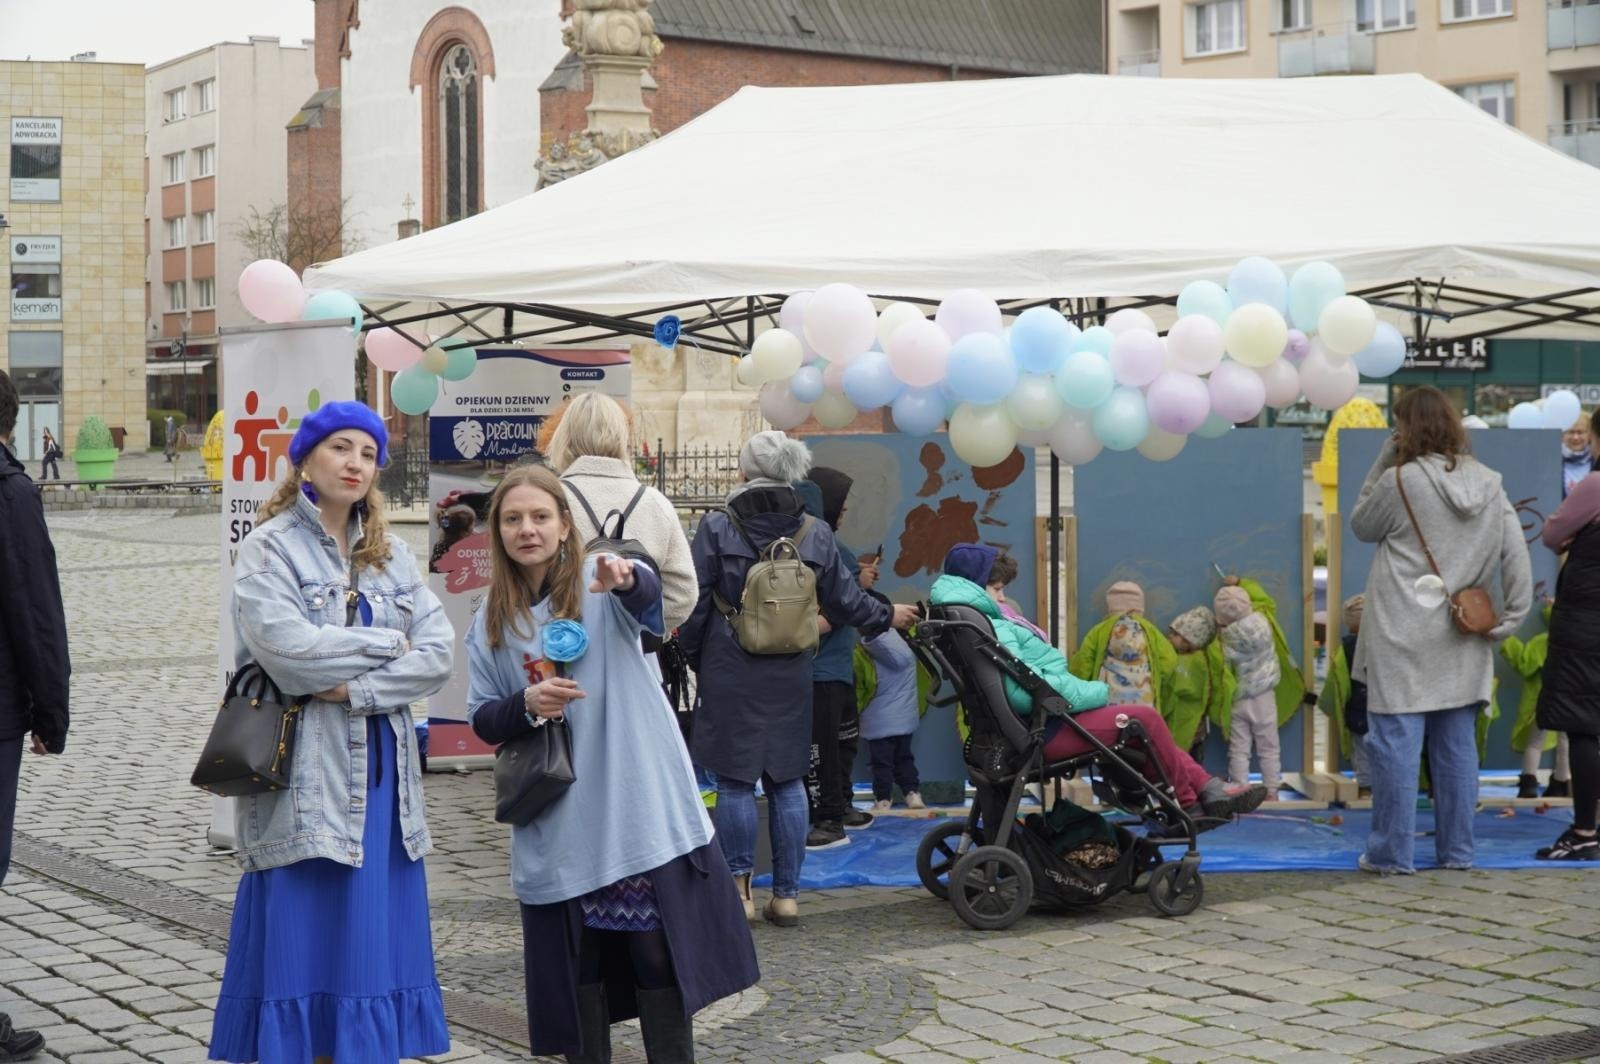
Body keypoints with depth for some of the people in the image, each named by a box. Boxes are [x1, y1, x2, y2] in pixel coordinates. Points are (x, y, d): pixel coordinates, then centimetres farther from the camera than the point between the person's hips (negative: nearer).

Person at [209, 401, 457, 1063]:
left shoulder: (391, 555, 13)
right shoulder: (270, 549, -2)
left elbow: (438, 655, 1)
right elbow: (287, 647, -18)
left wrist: (356, 688, -13)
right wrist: (388, 644, -7)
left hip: (380, 773, 5)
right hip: (304, 778, -5)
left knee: (370, 941, 5)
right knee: (298, 939, -4)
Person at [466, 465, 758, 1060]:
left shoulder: (600, 584, -2)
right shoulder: (491, 621, 8)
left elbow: (649, 594, -25)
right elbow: (481, 720, 9)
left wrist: (627, 579, -49)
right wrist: (526, 705, -13)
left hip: (638, 805, -3)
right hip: (560, 822, 3)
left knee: (660, 950, -1)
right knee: (575, 959, 8)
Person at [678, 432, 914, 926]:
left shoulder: (717, 529, -8)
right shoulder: (816, 534, 2)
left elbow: (693, 604, -5)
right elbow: (846, 601, 9)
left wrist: (693, 655, 10)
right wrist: (887, 616, 29)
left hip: (729, 676, -3)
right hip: (790, 678, 3)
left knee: (734, 782, 4)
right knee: (787, 782, 10)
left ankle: (739, 887, 3)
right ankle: (786, 894, 13)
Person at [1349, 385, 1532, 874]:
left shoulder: (1400, 480, -10)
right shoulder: (1489, 484, 5)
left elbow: (1361, 527, 7)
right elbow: (1517, 556, 2)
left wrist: (1383, 463, 5)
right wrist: (1512, 617, 4)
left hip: (1403, 640, -5)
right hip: (1461, 641, 5)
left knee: (1396, 744, -2)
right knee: (1457, 746, 11)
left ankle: (1392, 852, 0)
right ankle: (1457, 850, 16)